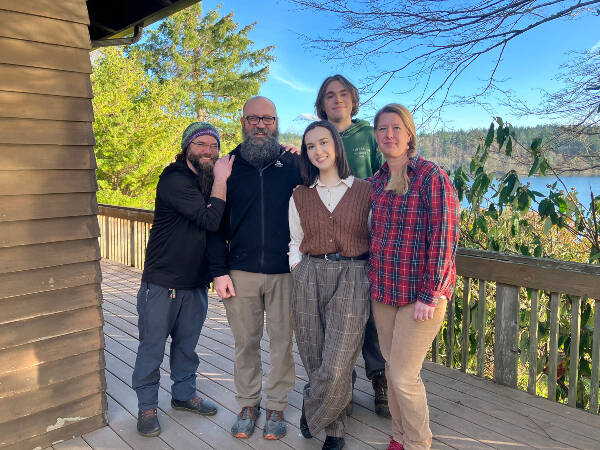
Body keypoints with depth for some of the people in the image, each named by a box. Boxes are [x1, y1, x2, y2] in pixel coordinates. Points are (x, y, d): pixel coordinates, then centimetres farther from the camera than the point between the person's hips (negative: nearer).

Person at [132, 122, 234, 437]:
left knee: (187, 344, 19)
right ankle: (147, 406, 23)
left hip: (196, 283, 6)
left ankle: (184, 394, 36)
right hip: (162, 283, -6)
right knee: (152, 346, 6)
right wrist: (221, 179, -19)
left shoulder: (212, 181, 8)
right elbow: (210, 219, -26)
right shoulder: (174, 179, -16)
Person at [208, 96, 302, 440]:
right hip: (241, 272, 1)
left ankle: (277, 406, 26)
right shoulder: (229, 166, 4)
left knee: (282, 341, 8)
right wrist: (219, 271, -2)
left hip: (285, 272, -1)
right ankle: (249, 405, 29)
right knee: (246, 342, 11)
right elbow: (217, 223, 5)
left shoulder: (294, 164, 2)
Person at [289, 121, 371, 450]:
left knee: (336, 366, -8)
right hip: (309, 278, 2)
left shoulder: (364, 191, 4)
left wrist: (372, 280, -1)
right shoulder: (300, 196, 10)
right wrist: (298, 272, 2)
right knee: (315, 362, 7)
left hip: (352, 279, -2)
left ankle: (312, 413, 23)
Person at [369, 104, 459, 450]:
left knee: (404, 376, -2)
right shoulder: (376, 181, 8)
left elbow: (444, 239, -14)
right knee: (392, 369, 15)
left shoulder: (431, 176, -11)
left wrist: (429, 296, -16)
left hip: (420, 293, -6)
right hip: (383, 291, 6)